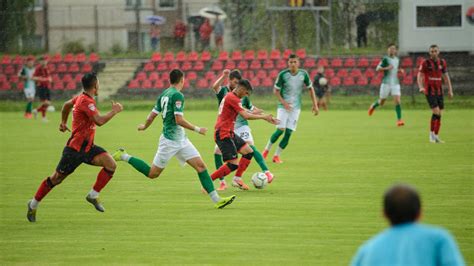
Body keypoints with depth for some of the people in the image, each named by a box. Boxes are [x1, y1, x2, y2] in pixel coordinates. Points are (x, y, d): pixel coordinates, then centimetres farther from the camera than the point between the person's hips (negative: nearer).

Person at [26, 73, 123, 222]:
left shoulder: (81, 98, 8)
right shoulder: (86, 101, -21)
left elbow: (67, 105, 29)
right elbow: (99, 121, -32)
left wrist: (63, 122, 42)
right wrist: (114, 111, -19)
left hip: (87, 147, 9)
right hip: (75, 148, -9)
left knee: (111, 164, -11)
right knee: (56, 178, 3)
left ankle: (93, 196, -1)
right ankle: (33, 204, 20)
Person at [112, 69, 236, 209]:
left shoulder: (164, 94, 10)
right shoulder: (177, 95, -16)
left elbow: (151, 116, 13)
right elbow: (179, 120, -23)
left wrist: (144, 126, 33)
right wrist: (197, 129, -13)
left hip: (181, 140, 9)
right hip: (170, 140, -9)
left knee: (200, 165, -1)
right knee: (152, 174, 0)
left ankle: (216, 199, -6)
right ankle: (124, 157, 13)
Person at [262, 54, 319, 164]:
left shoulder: (303, 74, -4)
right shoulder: (283, 74, -11)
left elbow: (310, 89, 9)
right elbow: (276, 90, -2)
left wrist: (315, 105, 5)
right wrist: (284, 102, -15)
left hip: (295, 107, 2)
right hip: (283, 106, -2)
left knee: (289, 132, -4)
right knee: (280, 130, -14)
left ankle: (277, 155, 7)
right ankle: (267, 149, 8)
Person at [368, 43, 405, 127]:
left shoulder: (397, 59, 12)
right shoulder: (385, 59, -7)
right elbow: (377, 68, -10)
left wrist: (400, 70, 7)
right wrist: (386, 68, -25)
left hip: (395, 83, 4)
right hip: (386, 83, -4)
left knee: (397, 100, -13)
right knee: (381, 102, 6)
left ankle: (399, 119, -13)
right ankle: (373, 106, 40)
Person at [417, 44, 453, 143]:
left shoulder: (442, 62, 7)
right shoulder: (425, 63, -6)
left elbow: (446, 76, 14)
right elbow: (419, 76, -6)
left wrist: (450, 90, 8)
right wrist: (421, 87, -23)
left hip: (439, 91, 5)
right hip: (429, 91, -5)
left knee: (439, 114, 3)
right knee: (436, 112, -17)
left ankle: (436, 136, 12)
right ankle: (431, 133, -3)